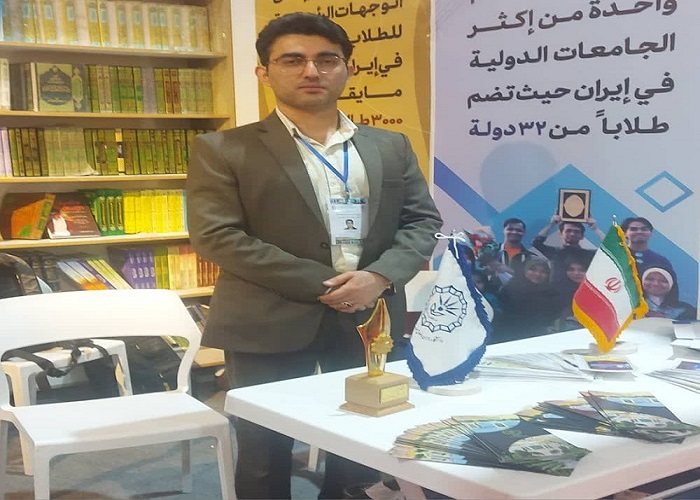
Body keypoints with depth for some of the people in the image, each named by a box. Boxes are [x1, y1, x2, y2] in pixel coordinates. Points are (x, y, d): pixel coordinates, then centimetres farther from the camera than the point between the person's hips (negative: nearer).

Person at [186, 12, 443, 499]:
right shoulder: (223, 150, -2)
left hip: (369, 319, 3)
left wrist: (379, 277, -12)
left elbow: (423, 221, 9)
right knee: (267, 454, 8)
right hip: (270, 323, -3)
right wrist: (319, 284, -15)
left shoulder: (391, 147, 10)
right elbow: (217, 235, -11)